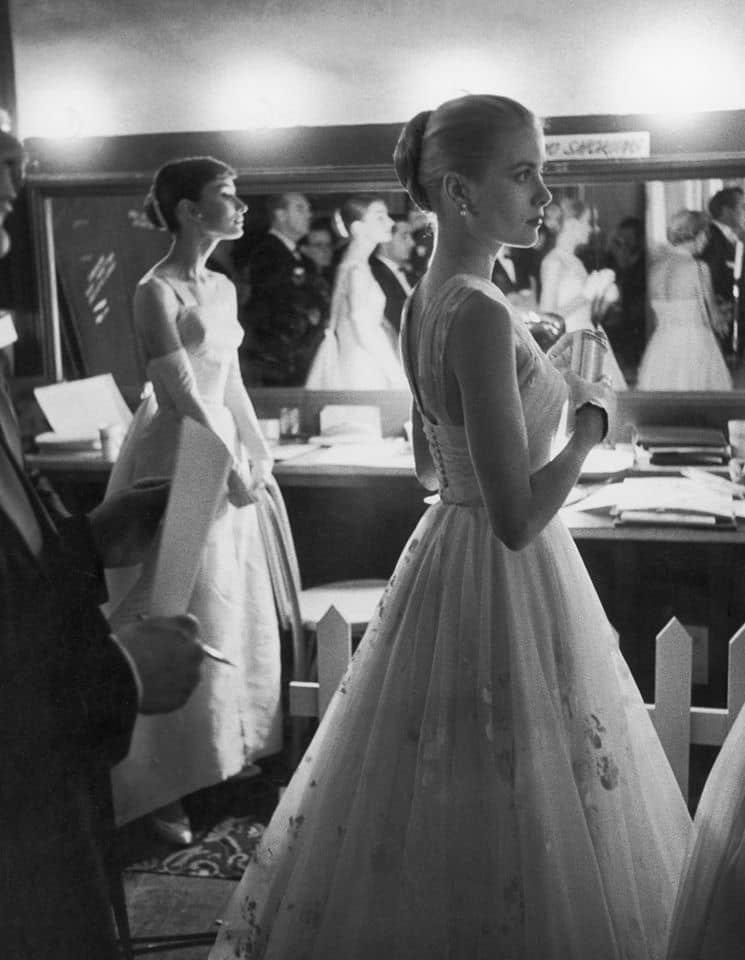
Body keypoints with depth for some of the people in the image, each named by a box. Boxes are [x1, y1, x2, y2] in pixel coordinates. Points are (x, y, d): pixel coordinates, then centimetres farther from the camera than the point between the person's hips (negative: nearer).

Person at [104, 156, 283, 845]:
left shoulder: (223, 287, 10)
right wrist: (231, 470, -14)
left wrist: (259, 452, 10)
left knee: (233, 607, 16)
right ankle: (159, 786, 11)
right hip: (176, 460, -8)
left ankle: (223, 748, 33)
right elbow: (183, 394, -18)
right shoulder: (156, 291, -15)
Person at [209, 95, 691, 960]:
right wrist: (592, 418, -12)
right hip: (508, 578, -10)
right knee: (506, 812, 6)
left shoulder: (427, 300, 5)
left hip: (449, 553, 10)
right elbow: (517, 518, -26)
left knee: (431, 816, 22)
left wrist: (540, 381, 17)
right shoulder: (481, 315, -24)